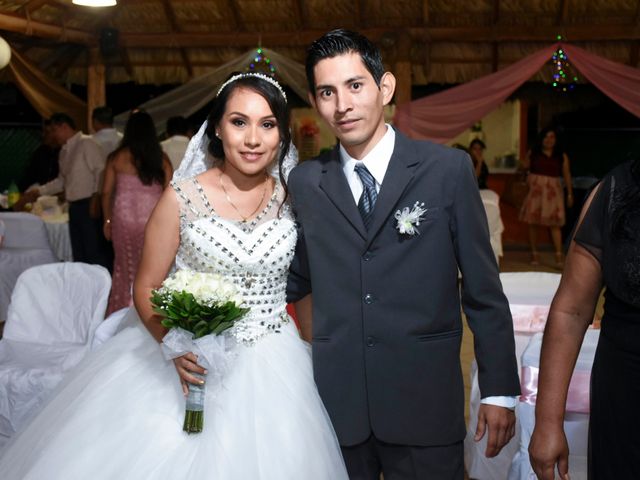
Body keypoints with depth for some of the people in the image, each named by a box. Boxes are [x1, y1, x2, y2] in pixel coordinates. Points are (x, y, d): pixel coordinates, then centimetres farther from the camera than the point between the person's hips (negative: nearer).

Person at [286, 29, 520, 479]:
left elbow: (484, 288, -2)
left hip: (425, 404, -2)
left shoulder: (448, 168, -4)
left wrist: (499, 391, -1)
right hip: (337, 403, 2)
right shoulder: (304, 182, 3)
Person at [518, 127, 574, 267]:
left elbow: (567, 175, 7)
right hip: (535, 190, 1)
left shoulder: (562, 156, 7)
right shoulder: (533, 153, 7)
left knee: (554, 223, -7)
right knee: (533, 222, 1)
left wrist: (570, 193, 4)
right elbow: (524, 168, 13)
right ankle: (534, 254, 10)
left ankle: (559, 255, -11)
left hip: (552, 192, -1)